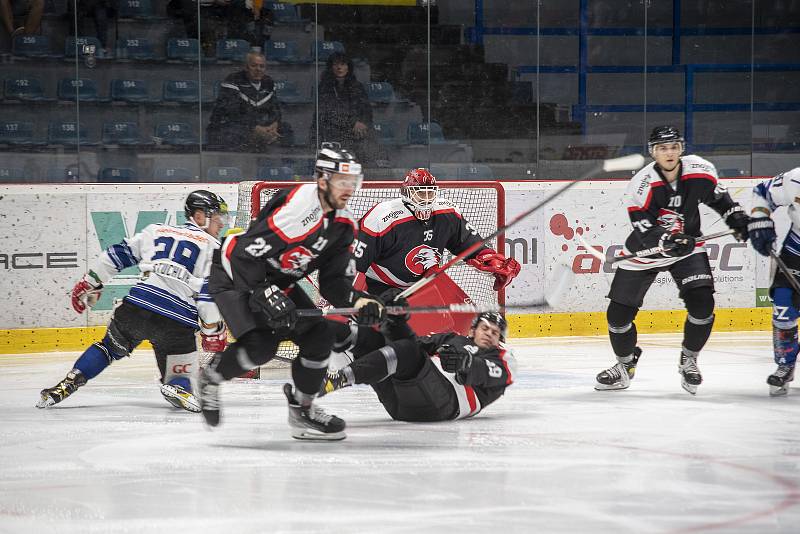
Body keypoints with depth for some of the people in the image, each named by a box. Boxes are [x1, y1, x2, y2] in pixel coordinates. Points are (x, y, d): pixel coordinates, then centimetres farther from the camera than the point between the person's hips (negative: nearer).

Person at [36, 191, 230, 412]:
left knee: (110, 346, 29)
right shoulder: (211, 246, 10)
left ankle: (67, 385, 17)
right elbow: (209, 290, -1)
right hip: (177, 321, -3)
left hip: (137, 307, 3)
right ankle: (180, 388, -26)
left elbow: (119, 253, 20)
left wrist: (90, 283, 28)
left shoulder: (157, 231, 22)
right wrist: (213, 329, 4)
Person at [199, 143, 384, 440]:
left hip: (278, 282, 9)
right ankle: (212, 377, 4)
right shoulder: (299, 207, -30)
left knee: (319, 335, -1)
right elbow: (246, 254, -31)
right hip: (234, 274, -9)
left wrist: (357, 302, -18)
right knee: (261, 345, -24)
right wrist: (266, 295, -34)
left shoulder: (343, 224, -2)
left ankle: (302, 409, 14)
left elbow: (334, 280, 1)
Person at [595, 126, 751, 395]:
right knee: (619, 312, -2)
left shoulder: (701, 171, -13)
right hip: (645, 249, -1)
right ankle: (625, 365, 25)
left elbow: (717, 197, 9)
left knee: (701, 302, -18)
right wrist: (666, 241, -43)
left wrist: (737, 218, -2)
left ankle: (688, 361, 6)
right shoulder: (641, 184, -23)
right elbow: (644, 231, -26)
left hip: (686, 246, 1)